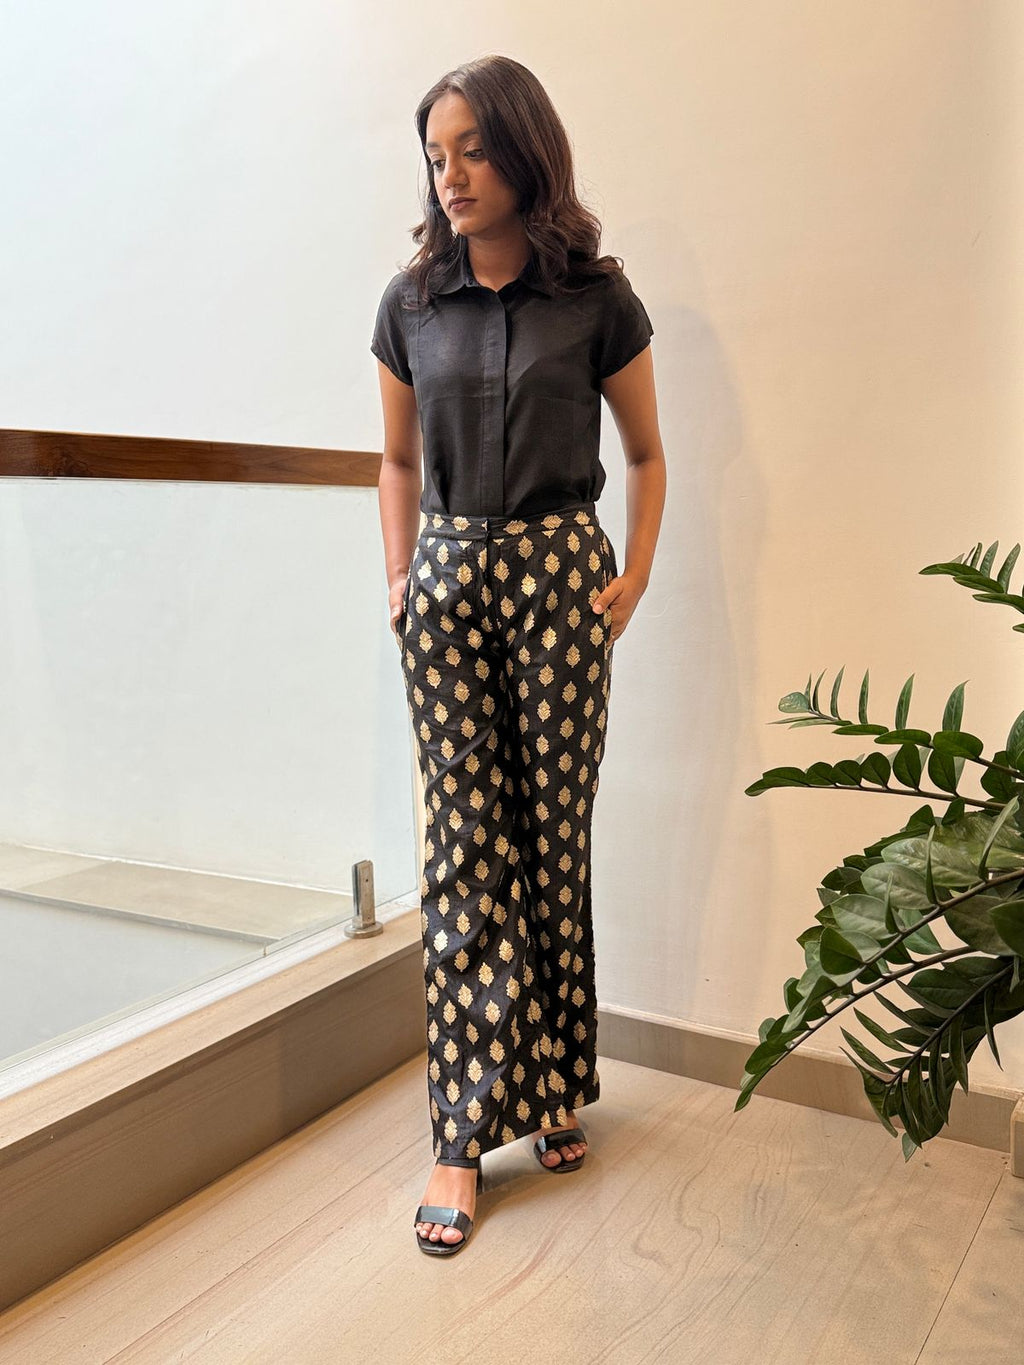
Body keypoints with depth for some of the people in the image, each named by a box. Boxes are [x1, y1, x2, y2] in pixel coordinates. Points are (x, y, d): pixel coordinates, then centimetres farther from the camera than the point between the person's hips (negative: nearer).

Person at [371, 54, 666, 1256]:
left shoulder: (596, 298, 0)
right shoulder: (411, 303, 6)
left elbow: (645, 453, 9)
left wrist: (636, 573, -1)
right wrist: (401, 579, 6)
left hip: (559, 576, -1)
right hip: (447, 581, 2)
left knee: (554, 838, 4)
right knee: (464, 847, -1)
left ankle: (554, 1089, 23)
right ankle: (466, 1132, 6)